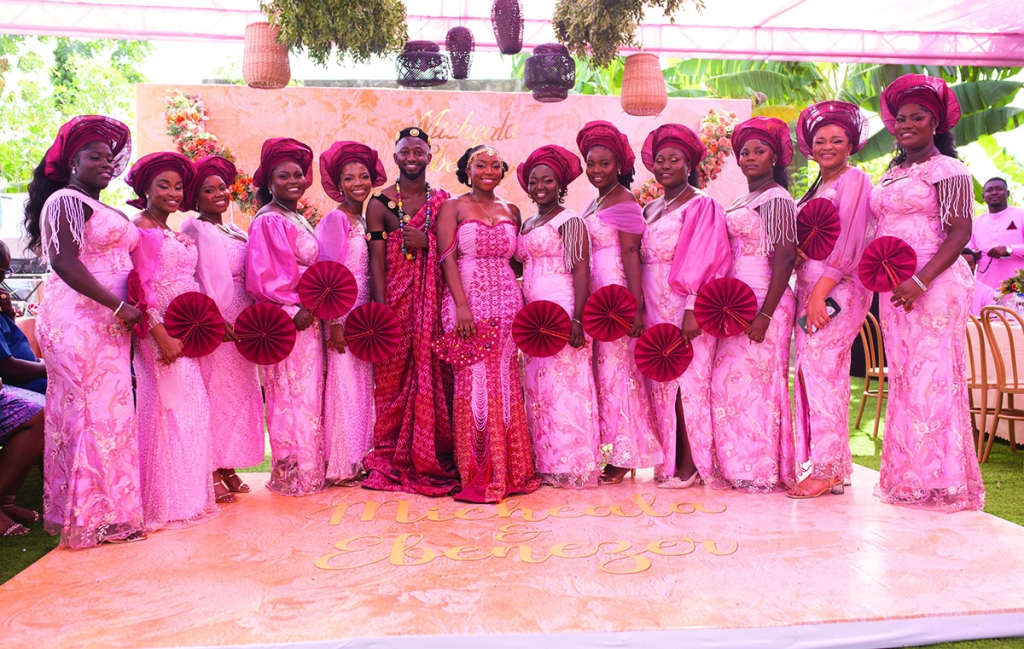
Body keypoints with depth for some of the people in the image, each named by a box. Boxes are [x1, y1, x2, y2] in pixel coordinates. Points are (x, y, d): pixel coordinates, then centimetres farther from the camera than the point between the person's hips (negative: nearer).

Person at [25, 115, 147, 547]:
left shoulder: (105, 210, 21)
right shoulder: (65, 200, -7)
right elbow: (64, 263, -18)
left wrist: (125, 311, 13)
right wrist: (119, 306, -18)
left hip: (107, 324, 9)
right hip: (78, 321, -9)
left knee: (109, 412, 9)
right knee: (92, 411, -6)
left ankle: (102, 511, 17)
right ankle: (94, 516, 2)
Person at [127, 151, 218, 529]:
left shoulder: (177, 235, 19)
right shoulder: (139, 229, -5)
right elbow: (141, 285, -14)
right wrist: (161, 335, -21)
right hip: (158, 333, -8)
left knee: (192, 408, 8)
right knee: (165, 408, -6)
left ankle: (188, 494, 18)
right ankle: (163, 503, 3)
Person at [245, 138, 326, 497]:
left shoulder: (300, 221, 16)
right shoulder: (267, 221, -10)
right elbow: (262, 277, -18)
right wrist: (292, 310, -20)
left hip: (307, 321, 9)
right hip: (284, 321, -9)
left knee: (310, 395, 11)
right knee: (291, 397, -3)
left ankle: (311, 471, 19)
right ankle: (292, 475, 6)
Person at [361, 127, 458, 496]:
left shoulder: (442, 201, 12)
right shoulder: (380, 203, 5)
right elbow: (376, 259, -2)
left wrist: (427, 242, -9)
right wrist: (380, 310, -11)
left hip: (433, 299, 2)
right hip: (395, 297, -2)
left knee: (434, 374, 0)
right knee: (393, 377, 0)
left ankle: (431, 459, 10)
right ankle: (391, 460, 10)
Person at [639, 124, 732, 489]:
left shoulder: (701, 205, -3)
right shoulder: (651, 209, 18)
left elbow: (706, 260, -12)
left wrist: (693, 309, -20)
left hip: (684, 307, -7)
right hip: (655, 308, 7)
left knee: (687, 380, -6)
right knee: (662, 383, 7)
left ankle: (691, 465, 2)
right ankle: (671, 460, 15)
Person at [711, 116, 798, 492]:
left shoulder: (776, 199, -7)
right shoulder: (742, 201, 19)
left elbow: (784, 258, -14)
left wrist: (766, 314, -21)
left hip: (763, 302, -8)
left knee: (755, 382, -5)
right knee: (729, 382, 8)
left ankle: (763, 471, 5)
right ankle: (741, 468, 16)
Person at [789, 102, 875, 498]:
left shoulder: (853, 180, -4)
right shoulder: (817, 186, 22)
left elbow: (847, 245, -13)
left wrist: (820, 292, -19)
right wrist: (797, 250, -2)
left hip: (838, 291, -8)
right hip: (810, 289, 8)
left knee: (823, 374, -12)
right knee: (812, 374, 6)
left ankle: (826, 469, -6)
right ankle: (836, 468, 12)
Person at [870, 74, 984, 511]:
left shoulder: (946, 169, -4)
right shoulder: (892, 174, 17)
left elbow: (960, 232, -12)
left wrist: (920, 281, -21)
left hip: (934, 286, -7)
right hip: (895, 288, 7)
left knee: (932, 377, -5)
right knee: (902, 379, 8)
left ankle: (941, 481, 5)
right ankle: (907, 479, 17)